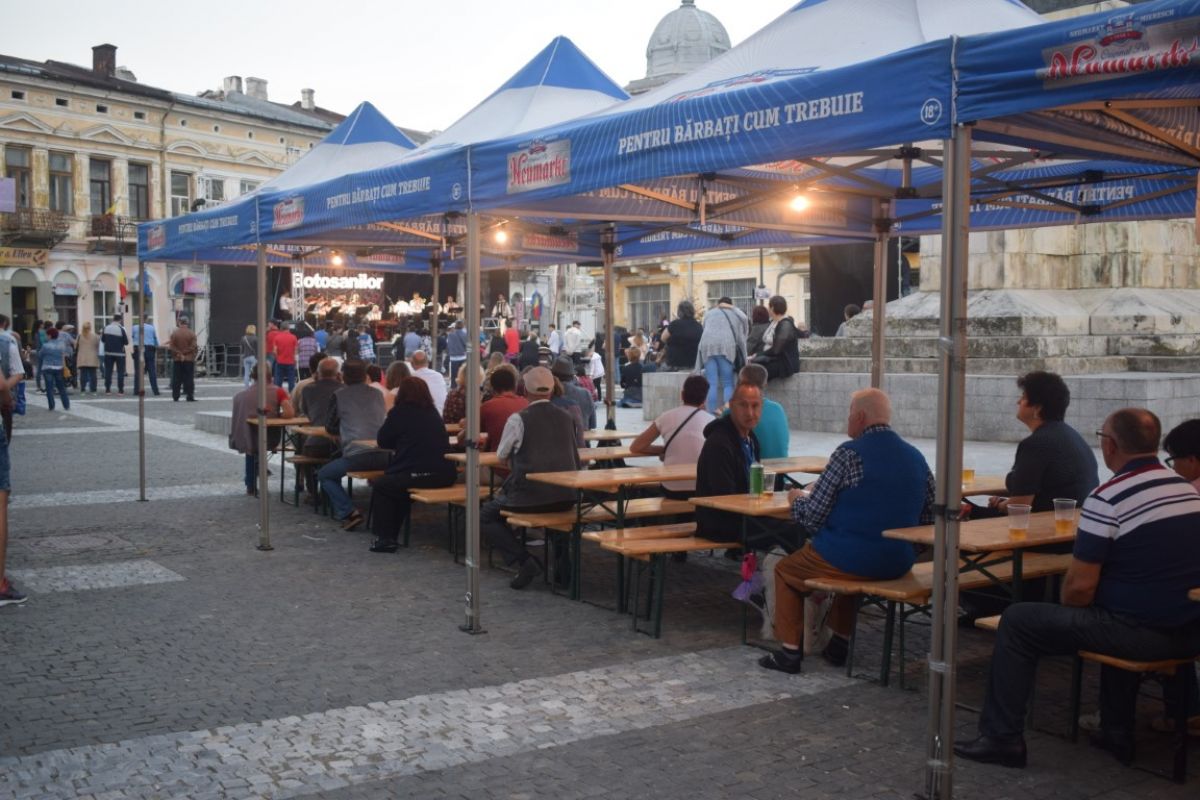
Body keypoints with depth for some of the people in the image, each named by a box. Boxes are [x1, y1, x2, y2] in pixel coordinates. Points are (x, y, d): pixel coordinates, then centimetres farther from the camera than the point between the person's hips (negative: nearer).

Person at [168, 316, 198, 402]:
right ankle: (190, 396, -2)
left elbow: (171, 346, -7)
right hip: (189, 359, -1)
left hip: (177, 360, 1)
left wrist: (179, 353, -5)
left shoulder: (174, 333, -2)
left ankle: (175, 397, 7)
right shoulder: (191, 334, -4)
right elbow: (193, 347, -8)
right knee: (189, 379, 1)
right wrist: (184, 353, -4)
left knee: (176, 379, 6)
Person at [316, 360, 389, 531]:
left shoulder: (339, 396, 7)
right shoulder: (378, 395, 17)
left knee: (324, 475, 20)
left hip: (357, 456, -4)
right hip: (383, 456, 4)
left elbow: (329, 429, 15)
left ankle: (348, 512, 1)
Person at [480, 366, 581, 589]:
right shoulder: (565, 417, 6)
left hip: (531, 497, -5)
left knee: (485, 516, 16)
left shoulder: (518, 419, -7)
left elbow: (502, 460, 6)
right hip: (566, 498, 6)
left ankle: (524, 560, -2)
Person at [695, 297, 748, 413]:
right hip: (725, 346, -2)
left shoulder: (709, 313, 33)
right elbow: (741, 337, 20)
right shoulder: (739, 314, 26)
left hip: (707, 345, 2)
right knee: (728, 384, 0)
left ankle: (712, 415, -11)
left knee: (711, 384, 0)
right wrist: (742, 360, 24)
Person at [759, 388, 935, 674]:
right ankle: (839, 644, 38)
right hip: (899, 563, 7)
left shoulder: (849, 453, -15)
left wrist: (798, 497, 9)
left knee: (785, 570, 19)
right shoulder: (916, 457, 4)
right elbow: (927, 517, 11)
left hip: (852, 560, -6)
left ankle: (790, 651, 18)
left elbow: (812, 518, -14)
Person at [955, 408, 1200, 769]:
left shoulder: (1107, 498, -16)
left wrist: (1067, 612, 7)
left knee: (1017, 622, 3)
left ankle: (1002, 737, 7)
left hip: (1142, 632, -8)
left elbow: (1080, 586, -16)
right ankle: (1117, 732, 39)